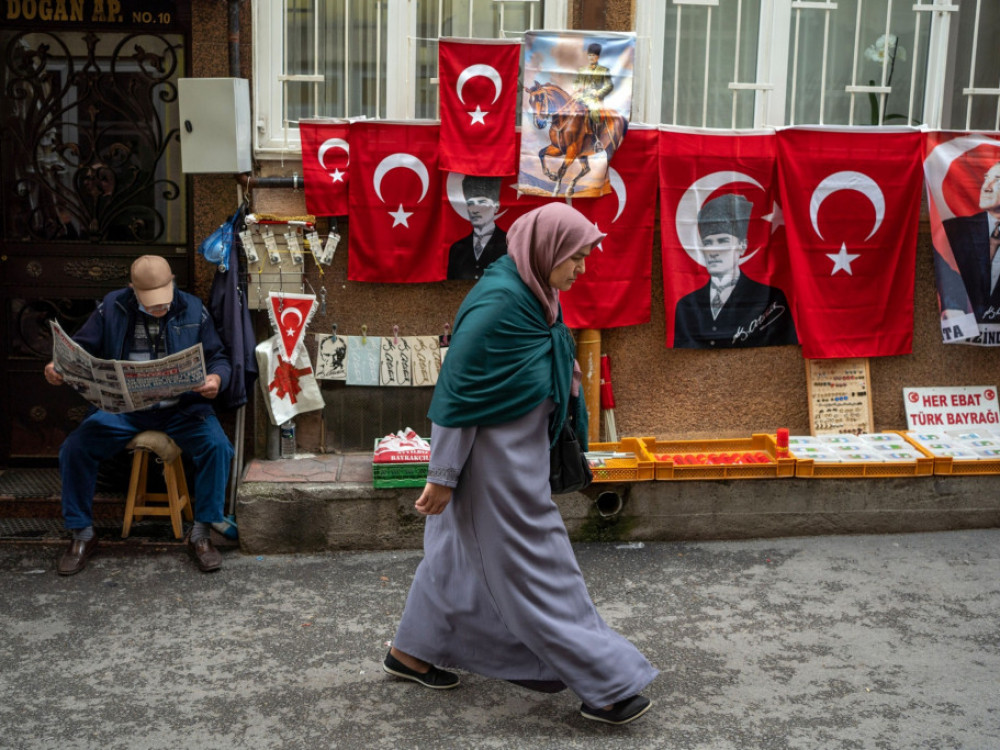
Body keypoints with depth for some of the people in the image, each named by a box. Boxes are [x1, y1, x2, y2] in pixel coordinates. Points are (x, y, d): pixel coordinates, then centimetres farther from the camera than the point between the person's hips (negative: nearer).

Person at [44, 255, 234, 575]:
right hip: (122, 407, 1)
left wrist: (216, 378, -20)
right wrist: (58, 367, -16)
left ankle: (201, 533, -9)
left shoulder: (193, 310, 2)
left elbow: (218, 358, 5)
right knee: (73, 448, -20)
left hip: (182, 407, -1)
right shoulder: (112, 308, 2)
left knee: (218, 447, -27)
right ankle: (81, 534, 1)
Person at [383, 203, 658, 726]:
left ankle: (411, 652, 37)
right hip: (496, 461, -10)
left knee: (465, 553, 21)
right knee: (537, 566, 0)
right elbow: (460, 391, -21)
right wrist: (442, 475, -17)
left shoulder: (530, 296, 6)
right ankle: (602, 687, 10)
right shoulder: (497, 304, -24)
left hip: (517, 452, 10)